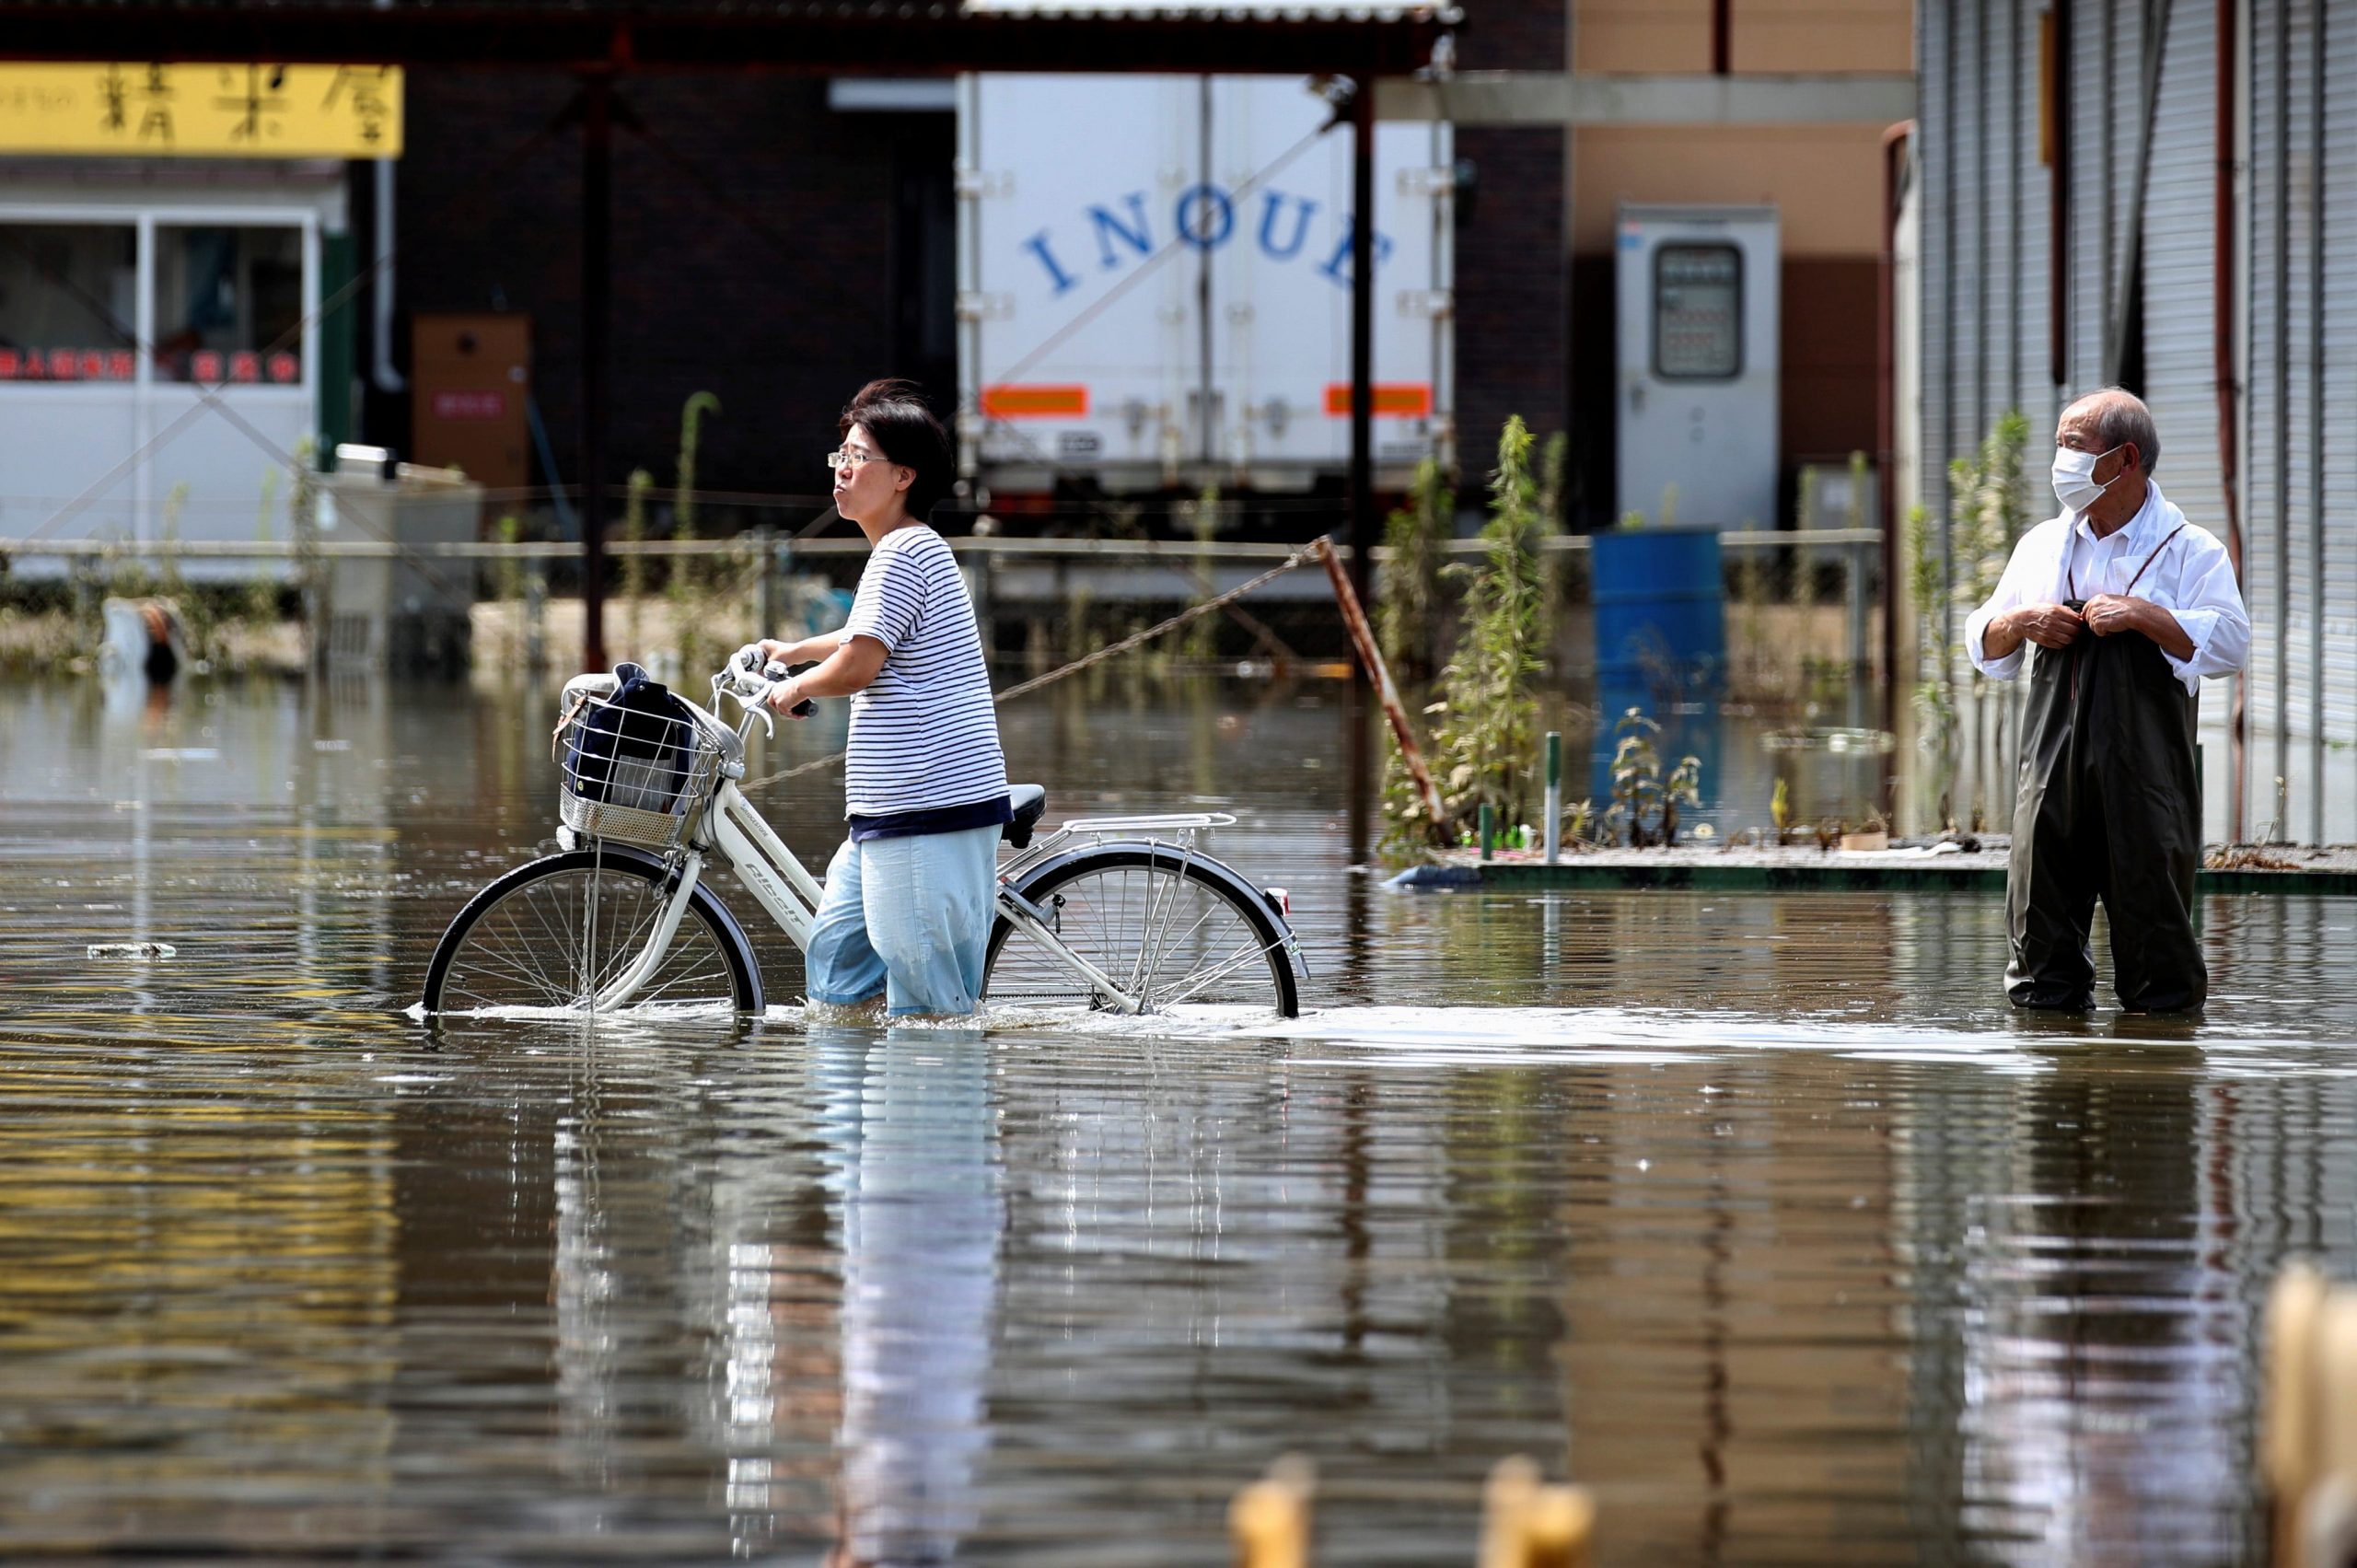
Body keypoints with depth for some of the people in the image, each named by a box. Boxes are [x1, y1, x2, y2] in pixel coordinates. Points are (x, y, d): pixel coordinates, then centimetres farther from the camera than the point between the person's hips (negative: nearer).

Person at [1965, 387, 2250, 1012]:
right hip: (2054, 756, 4)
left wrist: (2140, 614, -15)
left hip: (2147, 766, -4)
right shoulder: (2041, 546, 19)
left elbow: (2228, 643, -8)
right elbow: (1985, 646, 23)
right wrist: (2020, 623, 1)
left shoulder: (2188, 549, 3)